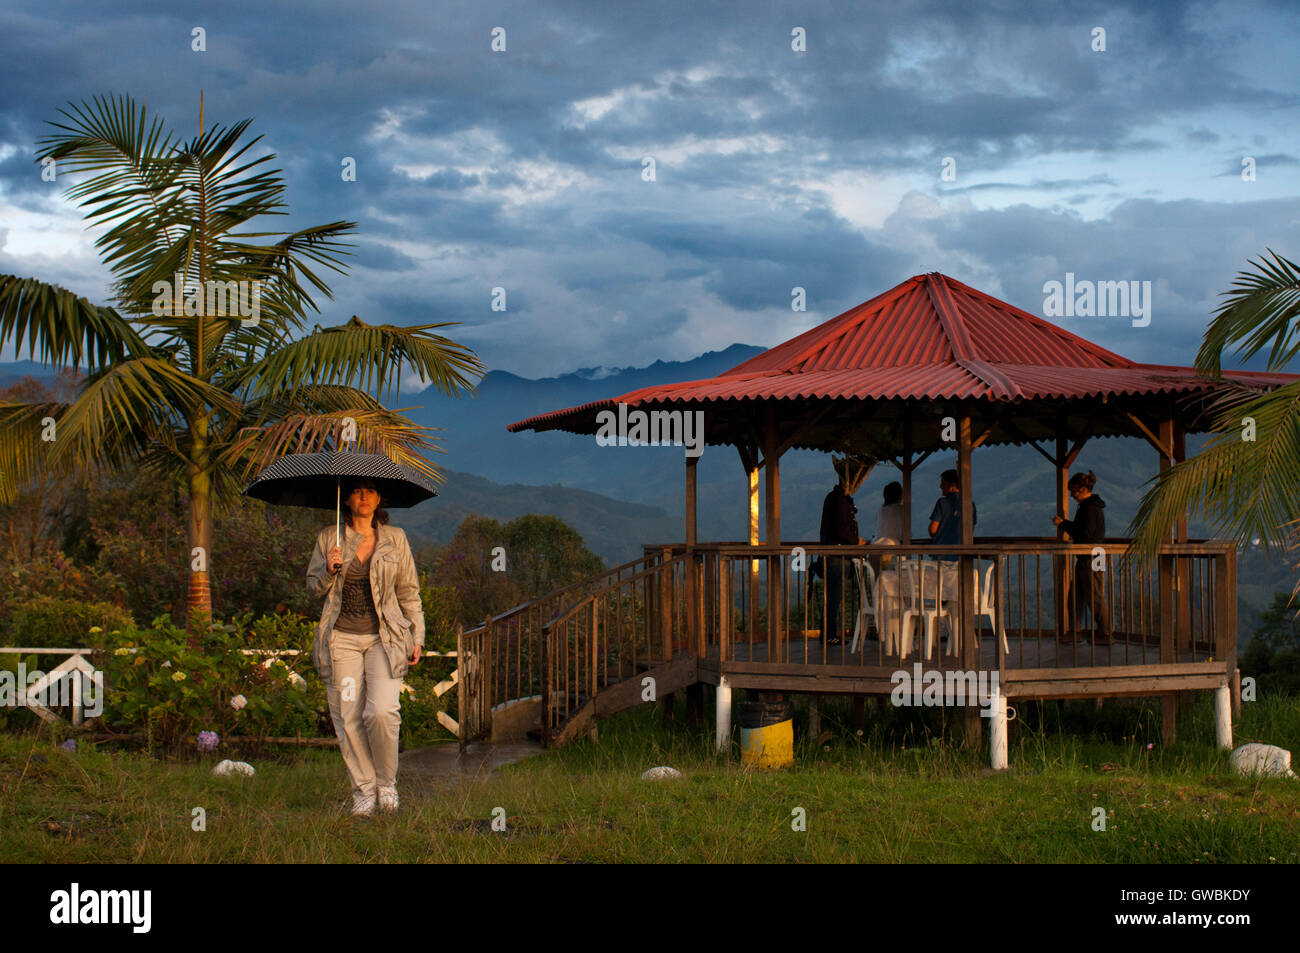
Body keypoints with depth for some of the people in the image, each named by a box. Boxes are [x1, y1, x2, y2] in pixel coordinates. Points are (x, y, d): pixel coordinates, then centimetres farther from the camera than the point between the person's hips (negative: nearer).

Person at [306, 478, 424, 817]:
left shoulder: (395, 539, 8)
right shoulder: (328, 538, 8)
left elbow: (409, 591, 12)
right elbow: (314, 586, 10)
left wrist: (417, 636, 7)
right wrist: (330, 570, -12)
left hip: (384, 637, -1)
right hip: (342, 638, 1)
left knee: (382, 711, -17)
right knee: (348, 718, -4)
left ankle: (386, 782, 4)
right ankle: (364, 791, 9)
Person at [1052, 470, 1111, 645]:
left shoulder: (1091, 508, -17)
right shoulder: (1088, 506, 14)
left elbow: (1085, 534, -22)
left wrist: (1063, 524, -15)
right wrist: (1065, 523, 9)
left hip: (1091, 559, -10)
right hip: (1085, 558, 10)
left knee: (1095, 597, -3)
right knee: (1076, 596, 12)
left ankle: (1105, 634, 4)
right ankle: (1073, 632, 17)